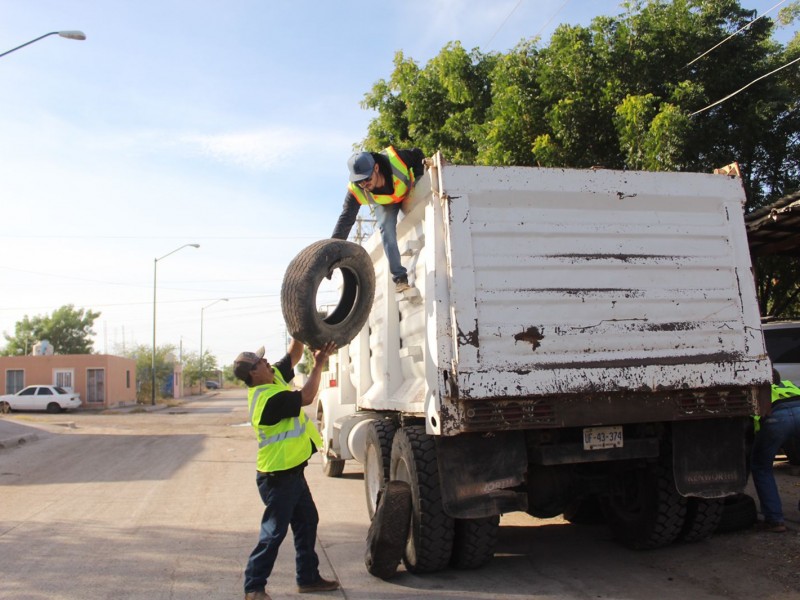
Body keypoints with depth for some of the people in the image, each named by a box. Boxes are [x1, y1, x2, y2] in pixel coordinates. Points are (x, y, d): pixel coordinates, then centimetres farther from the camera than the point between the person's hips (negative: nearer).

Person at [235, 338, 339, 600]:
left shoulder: (275, 377, 3)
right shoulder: (269, 399, -26)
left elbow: (293, 355, 13)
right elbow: (306, 397, -22)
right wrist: (318, 365, -13)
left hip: (292, 472, 10)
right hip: (278, 477, -10)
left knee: (307, 522, 17)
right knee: (274, 532, -2)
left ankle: (308, 578, 29)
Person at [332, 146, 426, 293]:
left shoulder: (394, 159, -40)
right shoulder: (355, 191, -36)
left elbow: (417, 154, -18)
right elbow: (346, 220, -32)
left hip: (409, 194, 3)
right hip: (384, 204, -3)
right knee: (386, 229, -21)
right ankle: (400, 277, -23)